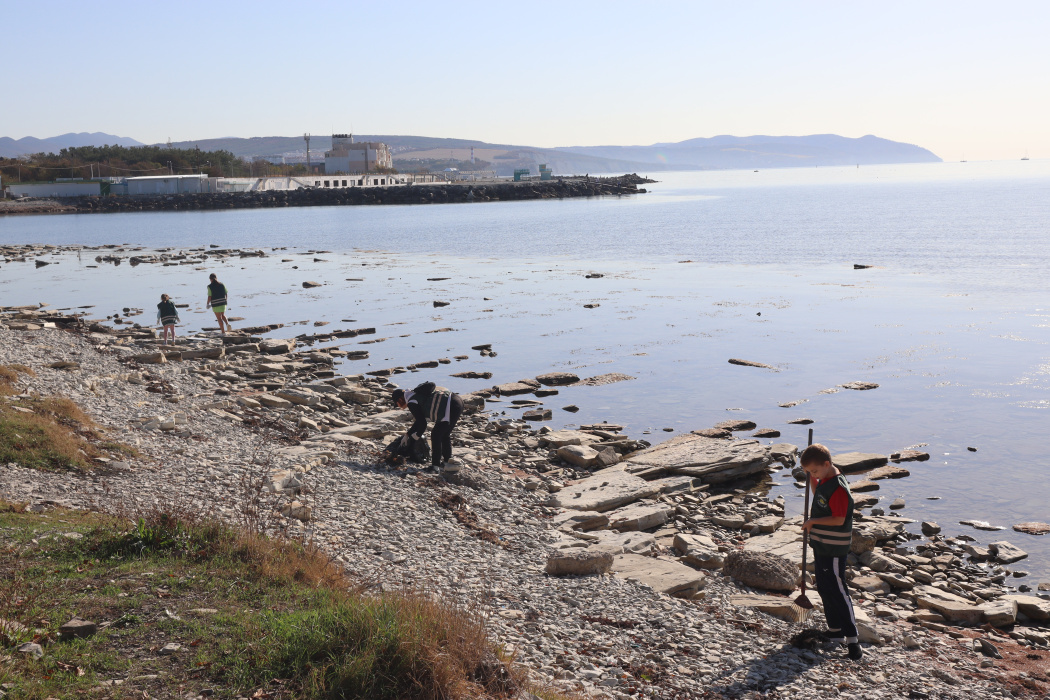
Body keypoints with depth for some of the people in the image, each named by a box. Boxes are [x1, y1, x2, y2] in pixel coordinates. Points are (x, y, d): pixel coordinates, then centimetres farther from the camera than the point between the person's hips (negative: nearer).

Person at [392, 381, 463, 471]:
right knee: (445, 434, 22)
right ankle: (447, 461, 30)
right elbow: (420, 419, 34)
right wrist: (408, 434, 38)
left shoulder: (411, 402, -3)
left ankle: (436, 465, 7)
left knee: (436, 436, 1)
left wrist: (417, 435, 19)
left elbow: (422, 423, -1)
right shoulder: (416, 394, 27)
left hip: (451, 407, -10)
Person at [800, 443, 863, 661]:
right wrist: (812, 478, 15)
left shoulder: (838, 488, -23)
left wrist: (814, 521, -18)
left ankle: (852, 639, -3)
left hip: (834, 549, -10)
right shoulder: (824, 480, 6)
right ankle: (835, 631, 28)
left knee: (837, 591, -7)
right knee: (824, 588, 16)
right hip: (821, 545, 10)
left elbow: (839, 519, -25)